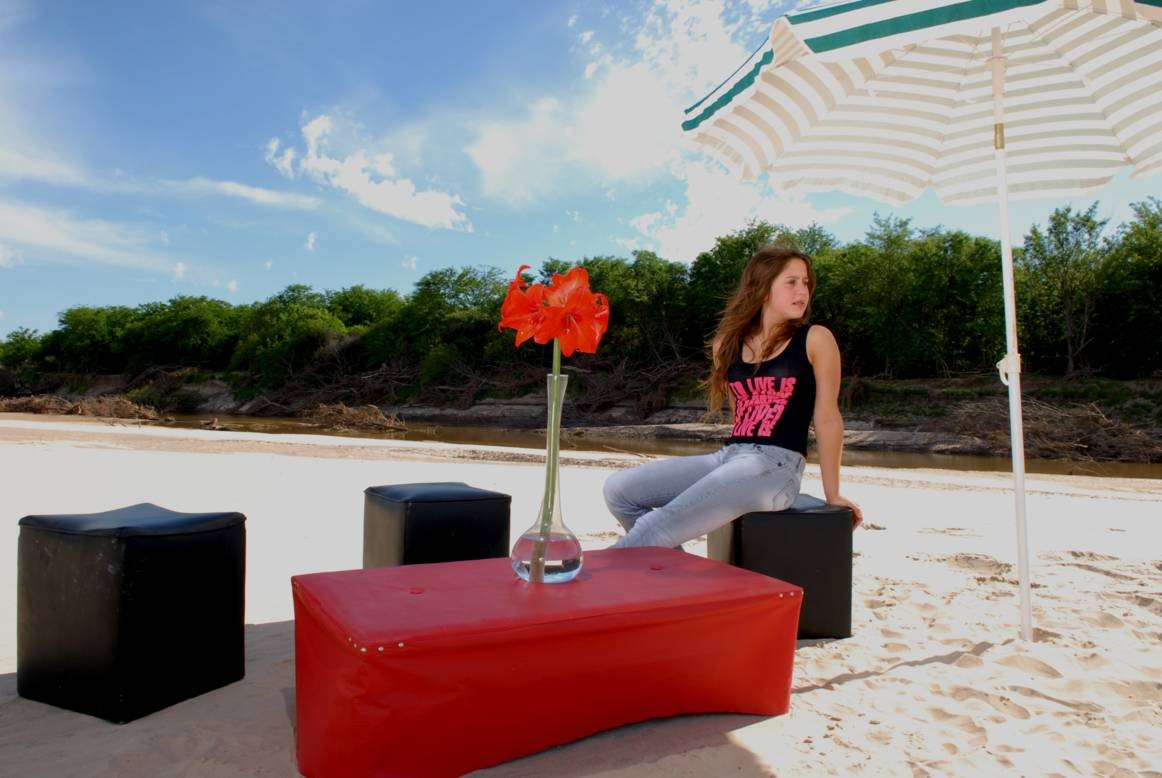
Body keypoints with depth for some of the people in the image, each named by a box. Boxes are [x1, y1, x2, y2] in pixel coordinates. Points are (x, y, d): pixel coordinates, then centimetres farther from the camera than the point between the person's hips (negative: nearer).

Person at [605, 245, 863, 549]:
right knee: (618, 489, -7)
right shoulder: (729, 344, 12)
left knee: (659, 526, -24)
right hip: (727, 457, 6)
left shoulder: (815, 339, 0)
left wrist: (832, 494, 4)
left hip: (776, 465, -6)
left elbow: (827, 417, 2)